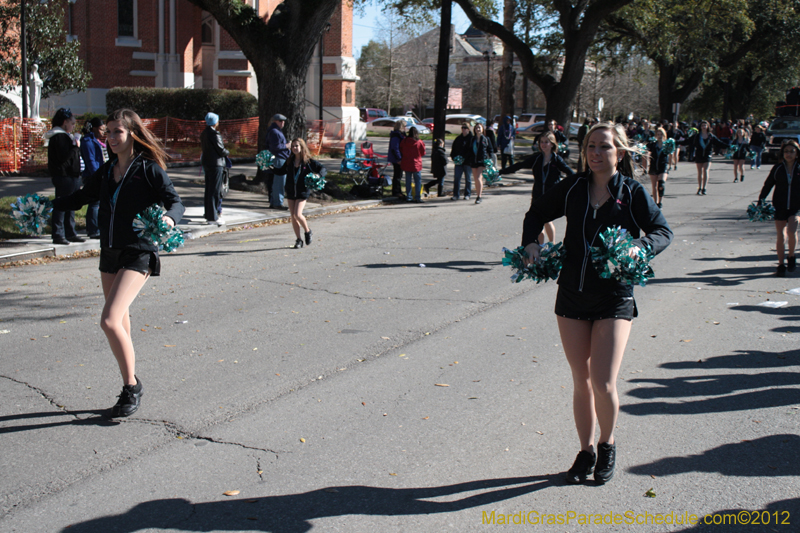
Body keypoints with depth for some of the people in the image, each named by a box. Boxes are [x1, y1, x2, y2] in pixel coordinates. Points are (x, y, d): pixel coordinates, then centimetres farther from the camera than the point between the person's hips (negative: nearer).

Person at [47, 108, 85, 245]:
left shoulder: (64, 136, 20)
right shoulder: (59, 137, -12)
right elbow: (64, 157, -21)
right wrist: (76, 147, -12)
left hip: (70, 176, 10)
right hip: (63, 176, -10)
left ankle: (70, 234, 18)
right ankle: (58, 235, -4)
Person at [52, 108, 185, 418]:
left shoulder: (149, 169, -8)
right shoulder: (106, 171, 11)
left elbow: (174, 202, -12)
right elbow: (82, 197, 23)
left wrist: (169, 219, -34)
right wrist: (49, 206, 10)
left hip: (138, 255, -7)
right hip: (109, 254, 7)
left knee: (110, 320, -19)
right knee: (119, 323, 13)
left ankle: (132, 386, -3)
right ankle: (129, 390, 26)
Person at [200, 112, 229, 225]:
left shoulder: (203, 134, 10)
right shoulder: (214, 134, -17)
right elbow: (221, 150, -17)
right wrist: (226, 152, 6)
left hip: (207, 163, 9)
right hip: (216, 164, -9)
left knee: (208, 190, 14)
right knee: (214, 191, -5)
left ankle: (208, 214, 20)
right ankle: (213, 217, -4)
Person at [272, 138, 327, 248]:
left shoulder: (308, 161, -6)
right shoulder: (289, 161, 7)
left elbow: (323, 169, -4)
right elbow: (280, 172, 20)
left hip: (302, 192, -5)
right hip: (290, 192, 5)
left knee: (297, 214, -17)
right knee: (293, 216, 4)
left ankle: (307, 231, 11)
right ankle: (298, 240, 17)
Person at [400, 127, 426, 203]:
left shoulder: (404, 141, -3)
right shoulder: (419, 143, -12)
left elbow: (401, 151, 8)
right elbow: (423, 153, 1)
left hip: (406, 164, 4)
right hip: (416, 164, -4)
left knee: (408, 180, 11)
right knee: (418, 181, 3)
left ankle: (408, 197, 12)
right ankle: (417, 198, -3)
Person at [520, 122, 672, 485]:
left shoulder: (632, 192, -2)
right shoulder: (573, 188, 4)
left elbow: (662, 231, -1)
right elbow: (537, 213, 17)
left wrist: (640, 247, -21)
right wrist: (531, 241, -2)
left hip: (614, 299, -3)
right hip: (572, 295, 3)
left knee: (603, 384, -8)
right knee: (581, 382, 10)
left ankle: (607, 445, 20)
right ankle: (586, 452, 28)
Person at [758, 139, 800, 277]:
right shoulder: (778, 168, 2)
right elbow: (768, 185, 5)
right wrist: (760, 200, -6)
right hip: (780, 207, 1)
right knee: (781, 236, 3)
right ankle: (781, 265, 13)